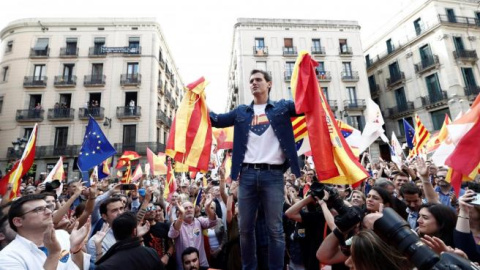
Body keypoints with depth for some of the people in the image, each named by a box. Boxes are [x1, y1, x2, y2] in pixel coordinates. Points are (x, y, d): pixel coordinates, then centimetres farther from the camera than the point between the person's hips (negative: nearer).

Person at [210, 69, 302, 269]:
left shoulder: (282, 107, 12)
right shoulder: (241, 112, 17)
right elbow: (216, 120, 13)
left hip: (273, 174, -2)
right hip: (247, 174, 3)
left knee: (275, 228, 4)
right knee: (245, 227, 10)